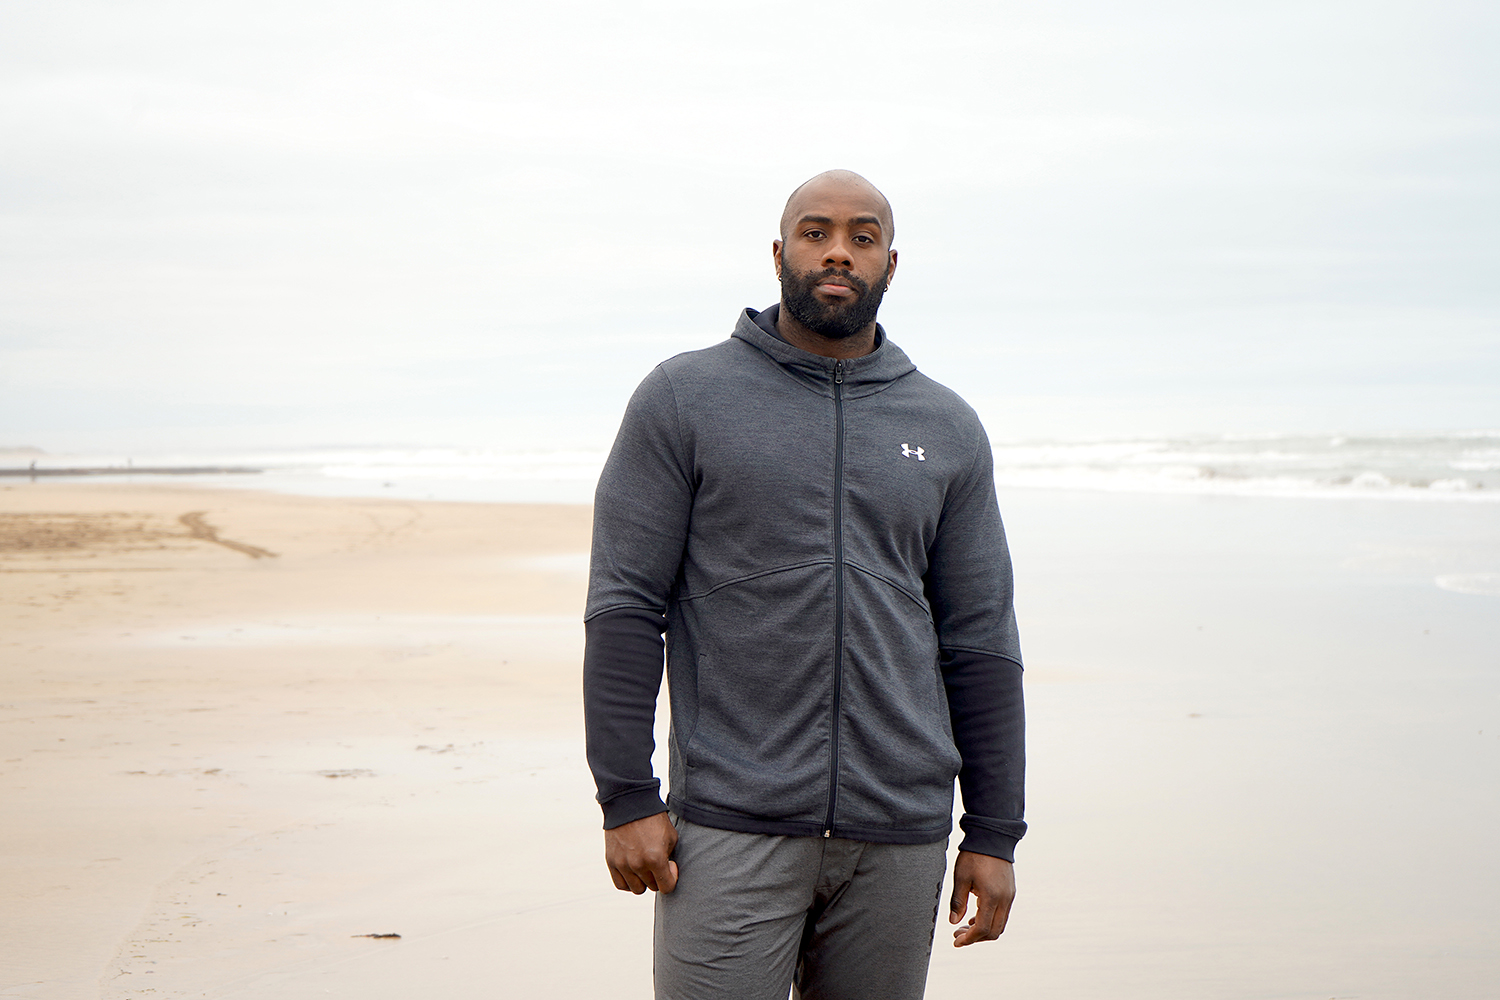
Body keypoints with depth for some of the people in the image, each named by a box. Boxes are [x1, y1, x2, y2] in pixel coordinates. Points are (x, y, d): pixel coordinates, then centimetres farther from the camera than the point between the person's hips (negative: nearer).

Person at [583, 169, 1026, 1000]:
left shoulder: (948, 430, 11)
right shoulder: (683, 399, 2)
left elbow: (979, 641, 11)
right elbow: (624, 605, -1)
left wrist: (994, 834, 8)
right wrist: (626, 798, -8)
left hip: (899, 833, 3)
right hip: (732, 828, -3)